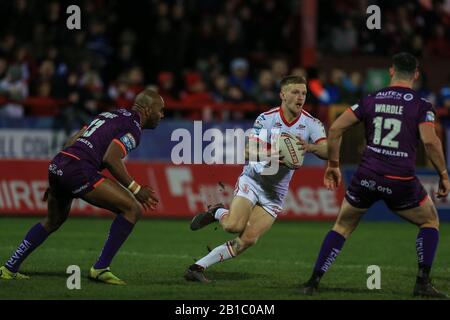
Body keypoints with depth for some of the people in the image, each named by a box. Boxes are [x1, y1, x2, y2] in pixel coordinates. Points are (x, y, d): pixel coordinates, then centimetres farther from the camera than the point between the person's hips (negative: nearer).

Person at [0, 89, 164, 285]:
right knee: (133, 210, -5)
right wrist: (136, 189, -9)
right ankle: (100, 269, -6)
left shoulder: (109, 115, 26)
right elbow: (111, 159, -15)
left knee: (53, 221, 32)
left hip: (57, 165, 9)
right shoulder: (133, 127, -1)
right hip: (79, 171, -9)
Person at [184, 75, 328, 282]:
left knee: (248, 240, -13)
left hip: (275, 194, 2)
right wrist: (270, 155, -36)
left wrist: (310, 147, -37)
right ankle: (217, 213, 9)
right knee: (234, 226, -26)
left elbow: (328, 152, -16)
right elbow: (248, 153, -16)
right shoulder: (266, 119, -9)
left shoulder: (311, 124, -4)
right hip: (252, 181, -2)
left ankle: (199, 267, -4)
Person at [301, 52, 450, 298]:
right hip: (401, 181, -2)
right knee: (430, 221, 21)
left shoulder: (370, 100, 9)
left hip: (367, 176, 2)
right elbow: (430, 141, -13)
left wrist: (333, 164, 16)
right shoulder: (421, 105, 0)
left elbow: (335, 129, 6)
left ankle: (313, 282, 13)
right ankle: (423, 283, 11)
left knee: (342, 227, 20)